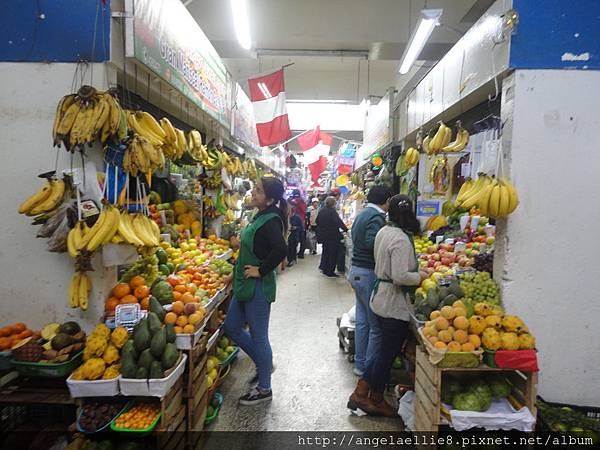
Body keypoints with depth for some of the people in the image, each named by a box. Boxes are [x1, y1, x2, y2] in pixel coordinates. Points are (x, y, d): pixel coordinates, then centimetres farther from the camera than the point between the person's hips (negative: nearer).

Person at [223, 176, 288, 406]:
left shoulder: (271, 220, -19)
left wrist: (261, 270, -23)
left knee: (258, 336, 4)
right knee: (232, 328, 18)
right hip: (245, 284, 10)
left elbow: (281, 249, -35)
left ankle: (264, 389, 22)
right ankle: (264, 362, 36)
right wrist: (238, 273, 16)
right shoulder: (260, 216, 9)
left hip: (258, 287, -10)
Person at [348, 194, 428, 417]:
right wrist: (420, 276, -9)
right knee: (388, 353, 9)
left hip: (380, 298, 9)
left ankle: (360, 393, 27)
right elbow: (400, 277, -26)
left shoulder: (383, 231, 6)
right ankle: (376, 401, 27)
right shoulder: (401, 239, -22)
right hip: (394, 304, -9)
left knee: (385, 349, 21)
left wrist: (414, 270, 15)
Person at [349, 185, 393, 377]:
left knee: (362, 321, 17)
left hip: (356, 271, 10)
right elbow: (372, 242, -29)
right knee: (376, 325, 2)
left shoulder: (362, 214, 14)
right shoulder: (377, 217, -15)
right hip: (368, 273, -10)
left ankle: (360, 364, 27)